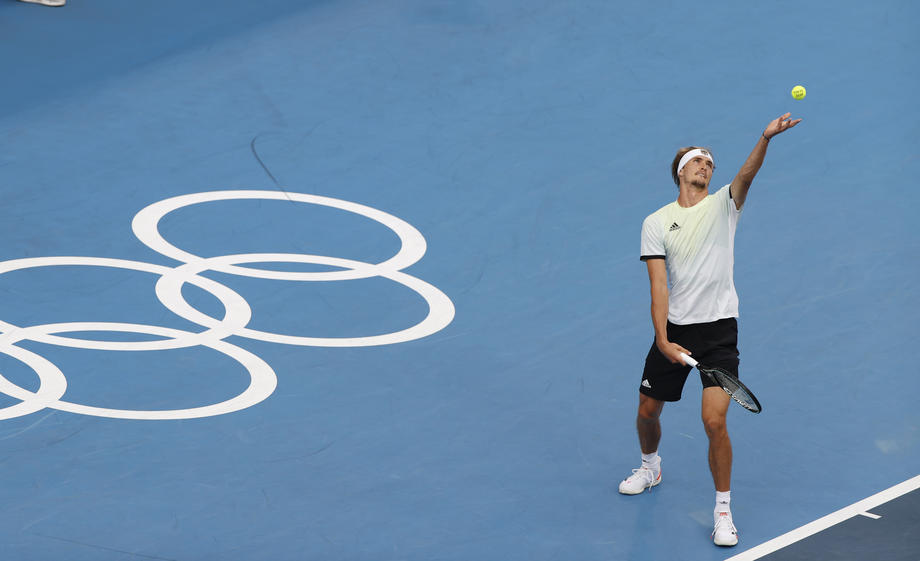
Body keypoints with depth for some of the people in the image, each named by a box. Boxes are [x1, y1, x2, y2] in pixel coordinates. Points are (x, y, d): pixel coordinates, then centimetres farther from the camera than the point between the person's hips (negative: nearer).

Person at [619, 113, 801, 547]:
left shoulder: (723, 205, 0)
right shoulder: (656, 223, 2)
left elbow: (746, 175, -22)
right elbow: (659, 286, -6)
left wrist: (765, 139, -42)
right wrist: (663, 341, -16)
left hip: (718, 332, -2)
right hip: (674, 331, 2)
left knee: (714, 421, -13)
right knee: (648, 411, 14)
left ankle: (723, 510, 1)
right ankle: (650, 467, 47)